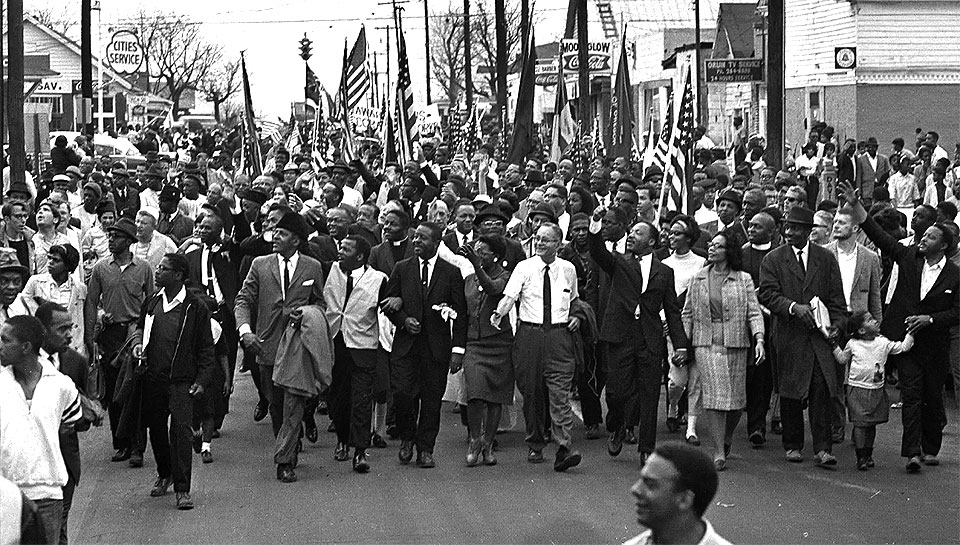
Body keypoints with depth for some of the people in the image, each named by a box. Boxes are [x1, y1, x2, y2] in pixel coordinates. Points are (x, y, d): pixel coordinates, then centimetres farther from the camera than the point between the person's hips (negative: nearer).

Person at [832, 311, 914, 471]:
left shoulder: (883, 343, 4)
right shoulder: (853, 344, 1)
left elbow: (902, 347, 6)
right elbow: (842, 359, 15)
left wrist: (910, 333, -1)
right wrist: (834, 345, 6)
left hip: (877, 390, 3)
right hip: (857, 388, -3)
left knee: (872, 423, 10)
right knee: (860, 423, -8)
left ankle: (868, 455, 23)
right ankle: (861, 457, -6)